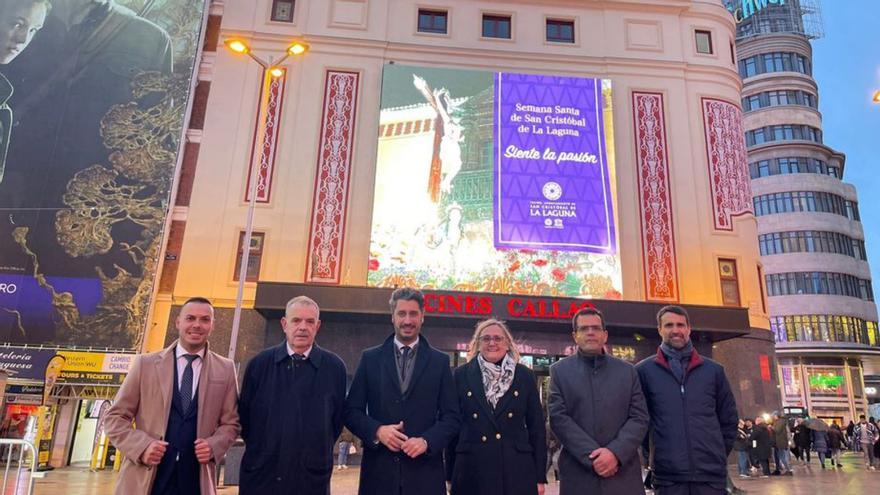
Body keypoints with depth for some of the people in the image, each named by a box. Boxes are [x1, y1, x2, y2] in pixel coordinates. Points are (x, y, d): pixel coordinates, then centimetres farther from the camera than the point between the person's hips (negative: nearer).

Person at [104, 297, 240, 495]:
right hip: (144, 479, -1)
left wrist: (213, 446, -11)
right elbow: (115, 417, 3)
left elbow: (230, 423, 8)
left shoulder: (225, 369, 4)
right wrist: (142, 446, -12)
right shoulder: (145, 363, 2)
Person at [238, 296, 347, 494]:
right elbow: (244, 414, 8)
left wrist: (319, 453, 5)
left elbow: (338, 418, 4)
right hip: (260, 475, 1)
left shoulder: (334, 367, -2)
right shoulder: (259, 364, 1)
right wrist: (259, 449, 9)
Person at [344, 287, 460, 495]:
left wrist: (427, 441, -13)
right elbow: (351, 411, 5)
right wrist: (377, 431, -12)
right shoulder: (370, 358, 6)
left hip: (425, 472, 0)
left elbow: (452, 417, 3)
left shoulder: (440, 362, 5)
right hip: (378, 470, 0)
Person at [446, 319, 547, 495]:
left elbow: (537, 427, 5)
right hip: (471, 472, 0)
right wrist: (450, 476, 2)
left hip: (517, 472, 1)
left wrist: (540, 476, 2)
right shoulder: (461, 375, 2)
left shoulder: (525, 376, 4)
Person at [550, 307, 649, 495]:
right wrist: (592, 456, -13)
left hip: (624, 474, 1)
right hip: (578, 475, -1)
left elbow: (640, 418, 3)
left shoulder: (628, 371, 10)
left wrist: (615, 452, -12)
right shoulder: (559, 370, 5)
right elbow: (558, 418, -4)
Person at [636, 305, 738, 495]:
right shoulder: (644, 370, 2)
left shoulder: (713, 370, 9)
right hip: (667, 476, -2)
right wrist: (653, 451, 3)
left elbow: (729, 418, 15)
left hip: (712, 473, 2)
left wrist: (719, 453, 9)